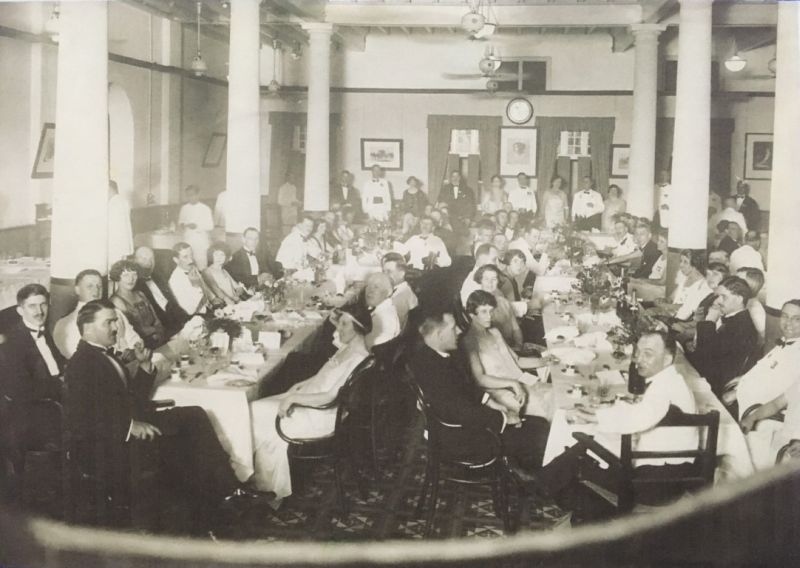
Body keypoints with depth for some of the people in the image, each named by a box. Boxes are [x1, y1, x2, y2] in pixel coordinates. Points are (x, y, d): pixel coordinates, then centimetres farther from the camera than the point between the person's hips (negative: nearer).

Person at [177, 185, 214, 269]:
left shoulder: (205, 209, -7)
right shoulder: (184, 208, 7)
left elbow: (210, 227, -7)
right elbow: (180, 221, 20)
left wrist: (197, 226, -20)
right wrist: (182, 224, -4)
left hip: (200, 243, -4)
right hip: (187, 241, 4)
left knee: (201, 265, -5)